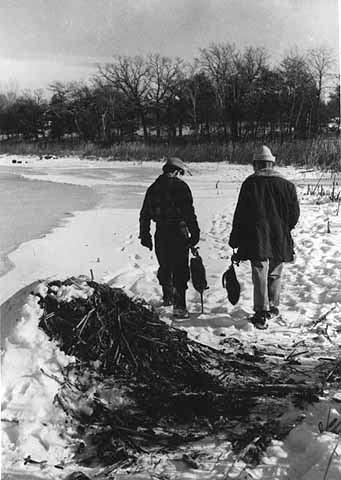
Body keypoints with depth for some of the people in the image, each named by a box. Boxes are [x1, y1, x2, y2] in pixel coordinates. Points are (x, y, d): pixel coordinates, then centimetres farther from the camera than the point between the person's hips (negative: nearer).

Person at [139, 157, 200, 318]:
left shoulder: (153, 188, 10)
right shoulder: (181, 186, -8)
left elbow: (144, 214, 14)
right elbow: (189, 212, -13)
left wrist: (144, 235, 21)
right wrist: (195, 232, -8)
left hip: (160, 234, 5)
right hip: (178, 232, -5)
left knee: (165, 267, 20)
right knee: (180, 270, -2)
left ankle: (168, 297, 36)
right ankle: (179, 306, -5)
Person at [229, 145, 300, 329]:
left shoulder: (250, 183, -6)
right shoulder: (286, 185, 3)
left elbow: (240, 214, -6)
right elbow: (295, 213, 6)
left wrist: (235, 241, -1)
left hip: (257, 239, -3)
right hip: (280, 240, 3)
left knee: (260, 276, -1)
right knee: (275, 275, 17)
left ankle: (261, 313, -5)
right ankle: (272, 308, 29)